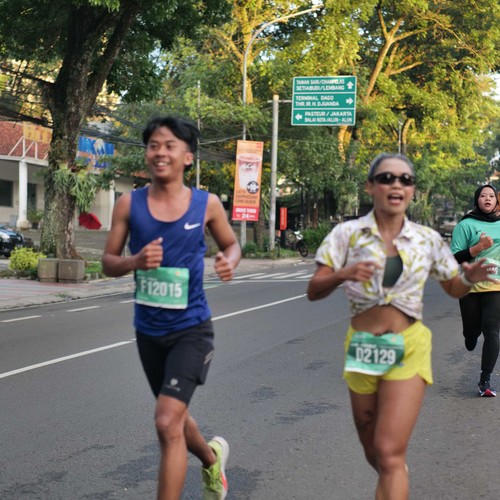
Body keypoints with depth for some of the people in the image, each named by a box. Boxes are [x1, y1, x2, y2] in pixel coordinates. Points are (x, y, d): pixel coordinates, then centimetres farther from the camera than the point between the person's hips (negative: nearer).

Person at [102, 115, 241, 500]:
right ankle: (212, 457, 54)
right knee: (175, 418, 22)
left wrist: (230, 262, -12)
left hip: (191, 328, -3)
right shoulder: (129, 204, -4)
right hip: (148, 329, 4)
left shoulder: (207, 204, -6)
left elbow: (232, 244, 11)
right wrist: (134, 261, -21)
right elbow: (108, 262, 1)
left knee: (167, 423, -16)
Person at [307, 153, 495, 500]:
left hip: (409, 349, -1)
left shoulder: (428, 239, 0)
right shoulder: (348, 233, -5)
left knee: (389, 454, -13)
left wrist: (470, 278, -11)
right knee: (375, 455, 15)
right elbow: (313, 291, -8)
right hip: (363, 348, 1)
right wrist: (343, 274, -29)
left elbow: (454, 288, 13)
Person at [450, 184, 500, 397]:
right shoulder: (466, 225, -4)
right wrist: (478, 247, -20)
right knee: (472, 330, 7)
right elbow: (454, 258, -10)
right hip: (471, 286, -2)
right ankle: (471, 339, 46)